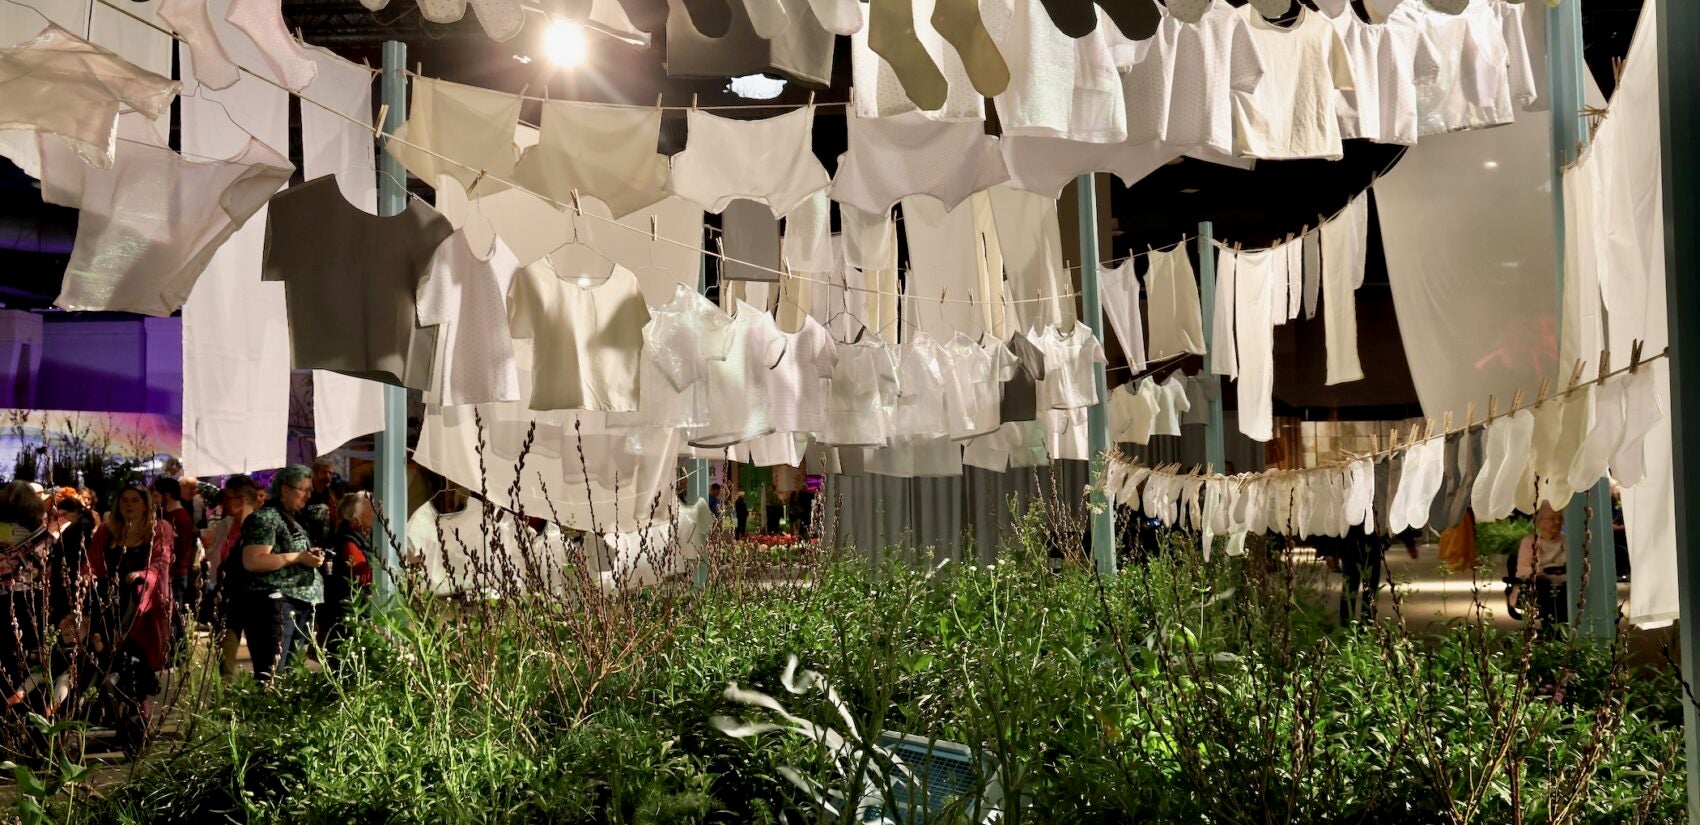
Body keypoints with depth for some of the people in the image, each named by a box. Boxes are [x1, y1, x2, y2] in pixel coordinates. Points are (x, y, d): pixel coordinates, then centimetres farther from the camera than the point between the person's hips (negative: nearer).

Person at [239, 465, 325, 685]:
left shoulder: (295, 520, 19)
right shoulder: (265, 518, -8)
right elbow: (252, 561, -19)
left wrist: (312, 558, 12)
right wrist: (298, 557, -18)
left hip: (300, 605, 9)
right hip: (274, 604, -9)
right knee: (270, 676, -11)